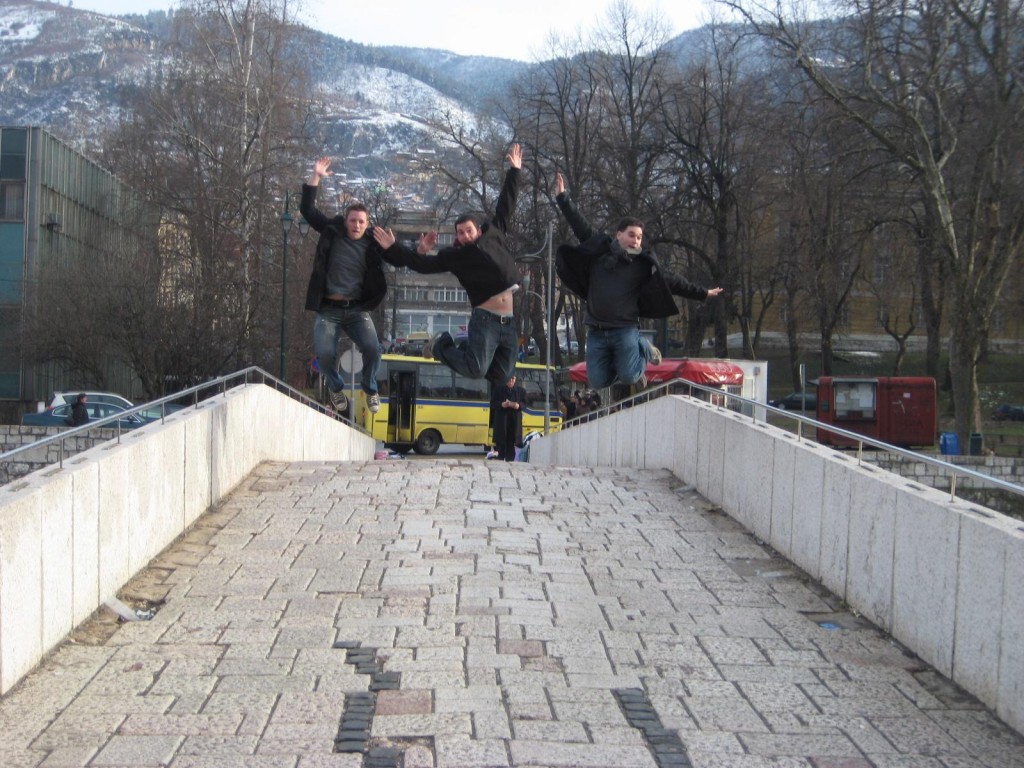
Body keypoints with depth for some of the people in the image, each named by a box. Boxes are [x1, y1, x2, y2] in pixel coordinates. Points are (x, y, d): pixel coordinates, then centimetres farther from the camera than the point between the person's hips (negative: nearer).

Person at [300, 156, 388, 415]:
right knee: (325, 353, -18)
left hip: (357, 309, 1)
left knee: (372, 349, -20)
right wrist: (315, 177, -9)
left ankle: (370, 390, 9)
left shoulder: (371, 243, 3)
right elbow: (307, 210, -1)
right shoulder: (332, 232, 2)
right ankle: (336, 388, 13)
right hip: (328, 309, 0)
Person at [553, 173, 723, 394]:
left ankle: (644, 350, 20)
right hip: (596, 330, 2)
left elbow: (671, 281, 6)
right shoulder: (598, 249, 5)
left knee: (629, 377, -13)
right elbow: (579, 225, 10)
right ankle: (619, 363, 31)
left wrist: (702, 293, 6)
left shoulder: (644, 263, 2)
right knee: (598, 381, -3)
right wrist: (562, 198, 8)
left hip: (625, 329, -2)